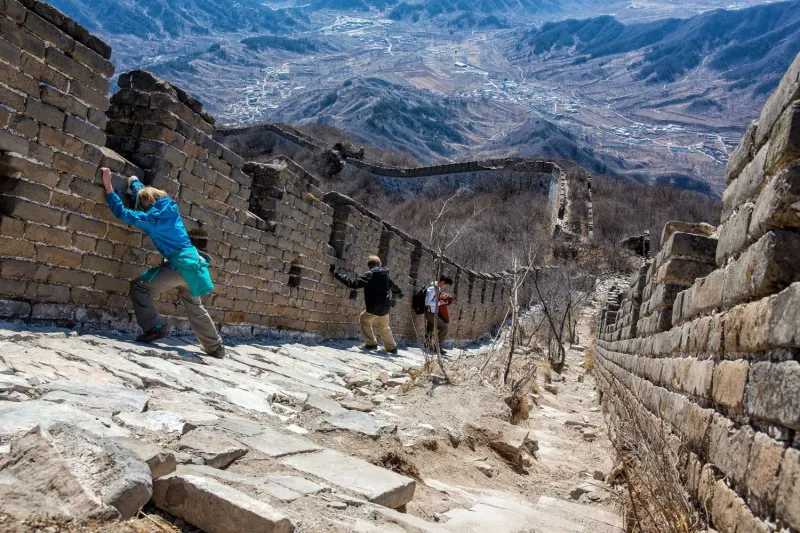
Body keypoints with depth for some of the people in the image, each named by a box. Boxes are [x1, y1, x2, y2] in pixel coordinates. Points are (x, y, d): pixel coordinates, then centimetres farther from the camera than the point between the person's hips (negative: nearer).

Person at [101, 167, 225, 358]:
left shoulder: (153, 217, -10)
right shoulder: (169, 208, 10)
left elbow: (122, 213, -9)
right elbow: (146, 192, 29)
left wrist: (108, 188, -4)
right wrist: (134, 181, 43)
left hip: (178, 266, -8)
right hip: (191, 264, 8)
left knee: (139, 286, 0)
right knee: (195, 308, 20)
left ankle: (155, 328, -5)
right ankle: (216, 348, 27)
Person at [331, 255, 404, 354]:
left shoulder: (369, 274, -12)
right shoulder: (385, 274, 10)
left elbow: (354, 282, -20)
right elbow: (393, 286, 30)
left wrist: (336, 272, -18)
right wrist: (399, 293, 53)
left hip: (375, 306, -7)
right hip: (386, 307, 7)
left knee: (364, 319, 14)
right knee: (384, 328, 24)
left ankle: (371, 343, 7)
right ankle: (392, 347, 31)